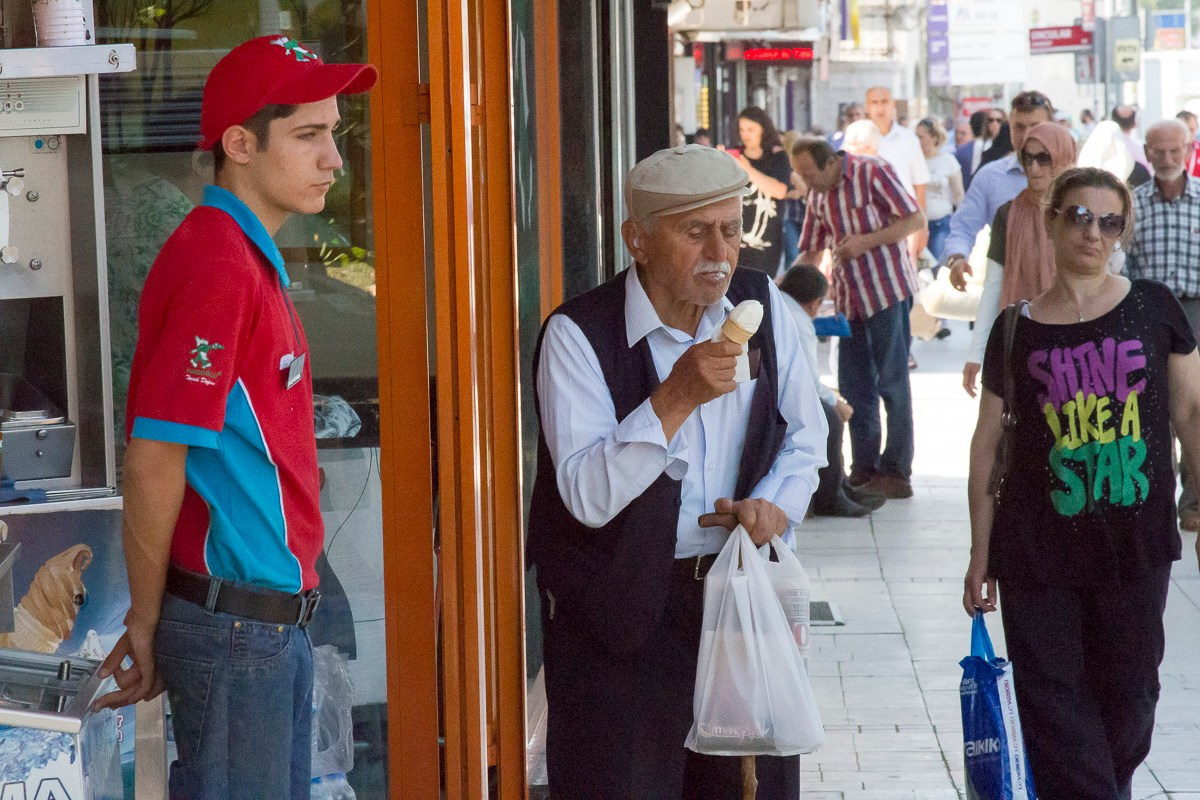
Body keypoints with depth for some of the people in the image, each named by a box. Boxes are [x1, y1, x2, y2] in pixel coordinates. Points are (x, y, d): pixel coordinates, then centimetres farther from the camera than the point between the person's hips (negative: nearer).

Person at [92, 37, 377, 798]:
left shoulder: (252, 259, 13)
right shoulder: (218, 265, -18)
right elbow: (153, 461, -19)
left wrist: (154, 620, 11)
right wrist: (149, 622, -9)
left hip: (277, 617, 9)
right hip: (238, 620, -9)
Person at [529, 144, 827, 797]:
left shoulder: (761, 305, 3)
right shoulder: (578, 335, -14)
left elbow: (804, 432, 15)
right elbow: (587, 496, -22)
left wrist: (776, 503, -6)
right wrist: (676, 398, -29)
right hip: (620, 611, -5)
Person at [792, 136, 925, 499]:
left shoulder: (872, 173, -11)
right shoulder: (817, 195, 10)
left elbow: (916, 219, -11)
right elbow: (811, 252, 16)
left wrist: (866, 241, -19)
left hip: (887, 291, -7)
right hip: (849, 297, 7)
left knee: (892, 383, -3)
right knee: (854, 387, 8)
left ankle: (896, 473, 1)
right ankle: (864, 469, 15)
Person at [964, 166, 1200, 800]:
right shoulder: (1018, 332, 2)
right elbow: (988, 444, 6)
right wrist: (981, 553, 5)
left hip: (1134, 541, 0)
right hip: (1038, 549, 0)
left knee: (1127, 693, 9)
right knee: (1052, 701, -2)